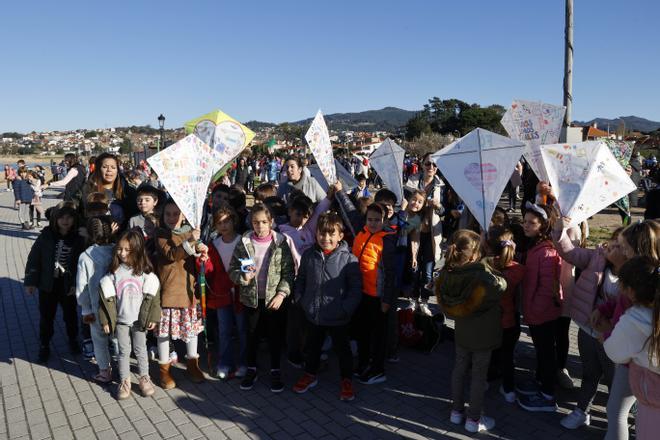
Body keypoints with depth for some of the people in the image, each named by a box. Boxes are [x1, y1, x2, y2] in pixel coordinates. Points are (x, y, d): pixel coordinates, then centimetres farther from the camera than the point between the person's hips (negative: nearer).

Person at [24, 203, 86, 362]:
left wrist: (76, 283, -12)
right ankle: (44, 345, 30)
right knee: (46, 316, 12)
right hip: (47, 283, 0)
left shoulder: (78, 239, -9)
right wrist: (30, 281, -6)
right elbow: (34, 258, -5)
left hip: (68, 285, 0)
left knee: (71, 314, 17)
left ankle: (73, 340, 38)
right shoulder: (46, 235, -9)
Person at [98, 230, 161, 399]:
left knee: (140, 350, 13)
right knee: (123, 351, 12)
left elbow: (152, 295, -4)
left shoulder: (145, 271, -8)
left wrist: (152, 317, -4)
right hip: (120, 320, 1)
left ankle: (144, 378, 30)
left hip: (139, 320, -1)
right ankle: (124, 381, 27)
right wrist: (106, 320, -3)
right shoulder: (114, 271, -6)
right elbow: (107, 297, -2)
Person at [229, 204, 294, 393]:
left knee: (274, 335, 11)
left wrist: (281, 294, -14)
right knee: (252, 334, 15)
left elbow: (288, 272, -5)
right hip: (251, 297, 1)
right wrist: (243, 277, -19)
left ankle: (275, 371, 28)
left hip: (274, 298, -1)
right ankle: (251, 369, 33)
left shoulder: (281, 243, -7)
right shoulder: (244, 243, -5)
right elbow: (232, 269, 0)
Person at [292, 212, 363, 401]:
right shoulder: (308, 255, -3)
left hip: (338, 317, -3)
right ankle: (310, 375, 46)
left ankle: (346, 380, 36)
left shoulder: (348, 258, -15)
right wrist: (299, 299, 3)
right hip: (312, 314, 4)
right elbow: (300, 279, 11)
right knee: (312, 347, 23)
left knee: (342, 348, 16)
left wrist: (346, 308, -16)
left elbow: (356, 287, -10)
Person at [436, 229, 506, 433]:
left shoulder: (448, 273, -15)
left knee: (459, 368, 20)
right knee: (479, 374, 11)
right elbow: (501, 286, -16)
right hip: (483, 334, -5)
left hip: (461, 331, 5)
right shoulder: (482, 275, -31)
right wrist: (488, 266, -6)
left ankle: (457, 411, 35)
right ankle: (474, 419, 25)